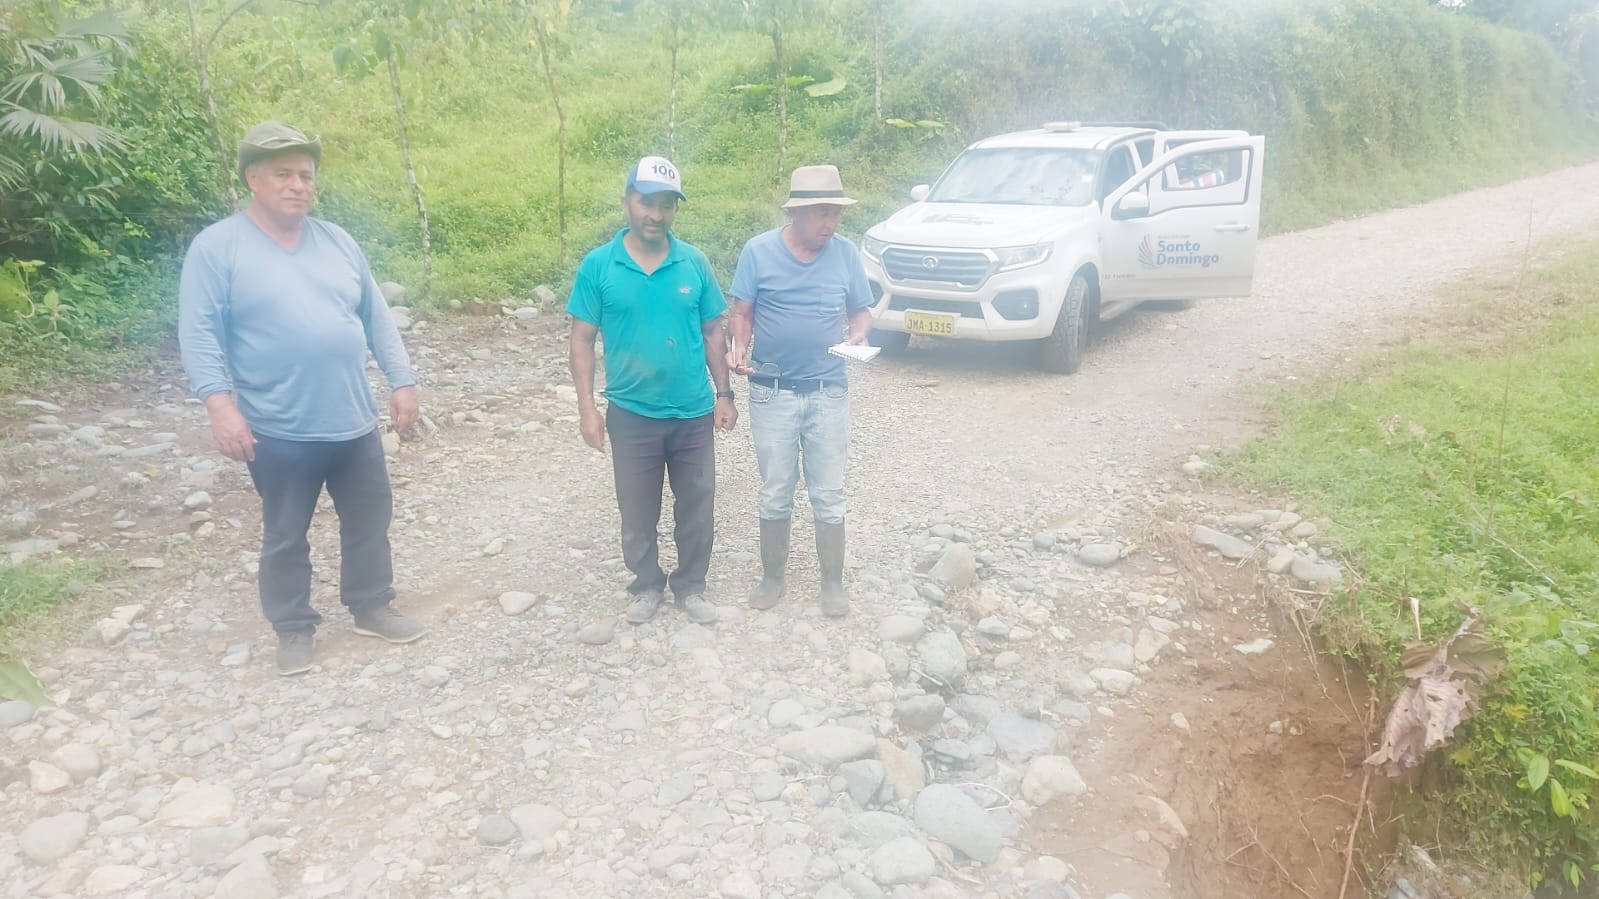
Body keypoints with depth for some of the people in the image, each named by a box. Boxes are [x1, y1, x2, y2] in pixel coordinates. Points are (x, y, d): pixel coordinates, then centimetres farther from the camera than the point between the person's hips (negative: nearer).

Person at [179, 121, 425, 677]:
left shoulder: (337, 241, 8)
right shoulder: (217, 247, -6)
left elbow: (376, 319, 11)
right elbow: (199, 334, -11)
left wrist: (402, 381, 6)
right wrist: (220, 405, -22)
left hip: (353, 421, 5)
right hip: (278, 429, -4)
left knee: (369, 522, 15)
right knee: (285, 535, 10)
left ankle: (371, 607, 32)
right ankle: (293, 629, 26)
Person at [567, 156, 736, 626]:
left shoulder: (695, 263, -3)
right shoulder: (597, 265, -7)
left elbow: (713, 332, 4)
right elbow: (583, 339, -4)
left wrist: (724, 394, 1)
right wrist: (587, 407, -8)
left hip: (693, 413, 1)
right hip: (632, 415, -1)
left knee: (696, 507, 12)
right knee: (638, 511, 13)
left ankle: (691, 586, 31)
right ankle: (647, 586, 33)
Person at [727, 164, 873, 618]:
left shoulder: (846, 253, -2)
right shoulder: (758, 251, -7)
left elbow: (861, 310, 7)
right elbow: (742, 314, -2)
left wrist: (859, 334, -15)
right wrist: (739, 348, -21)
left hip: (828, 392, 1)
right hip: (772, 392, -1)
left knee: (829, 496, 6)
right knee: (775, 494, 10)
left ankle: (833, 582, 21)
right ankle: (772, 576, 27)